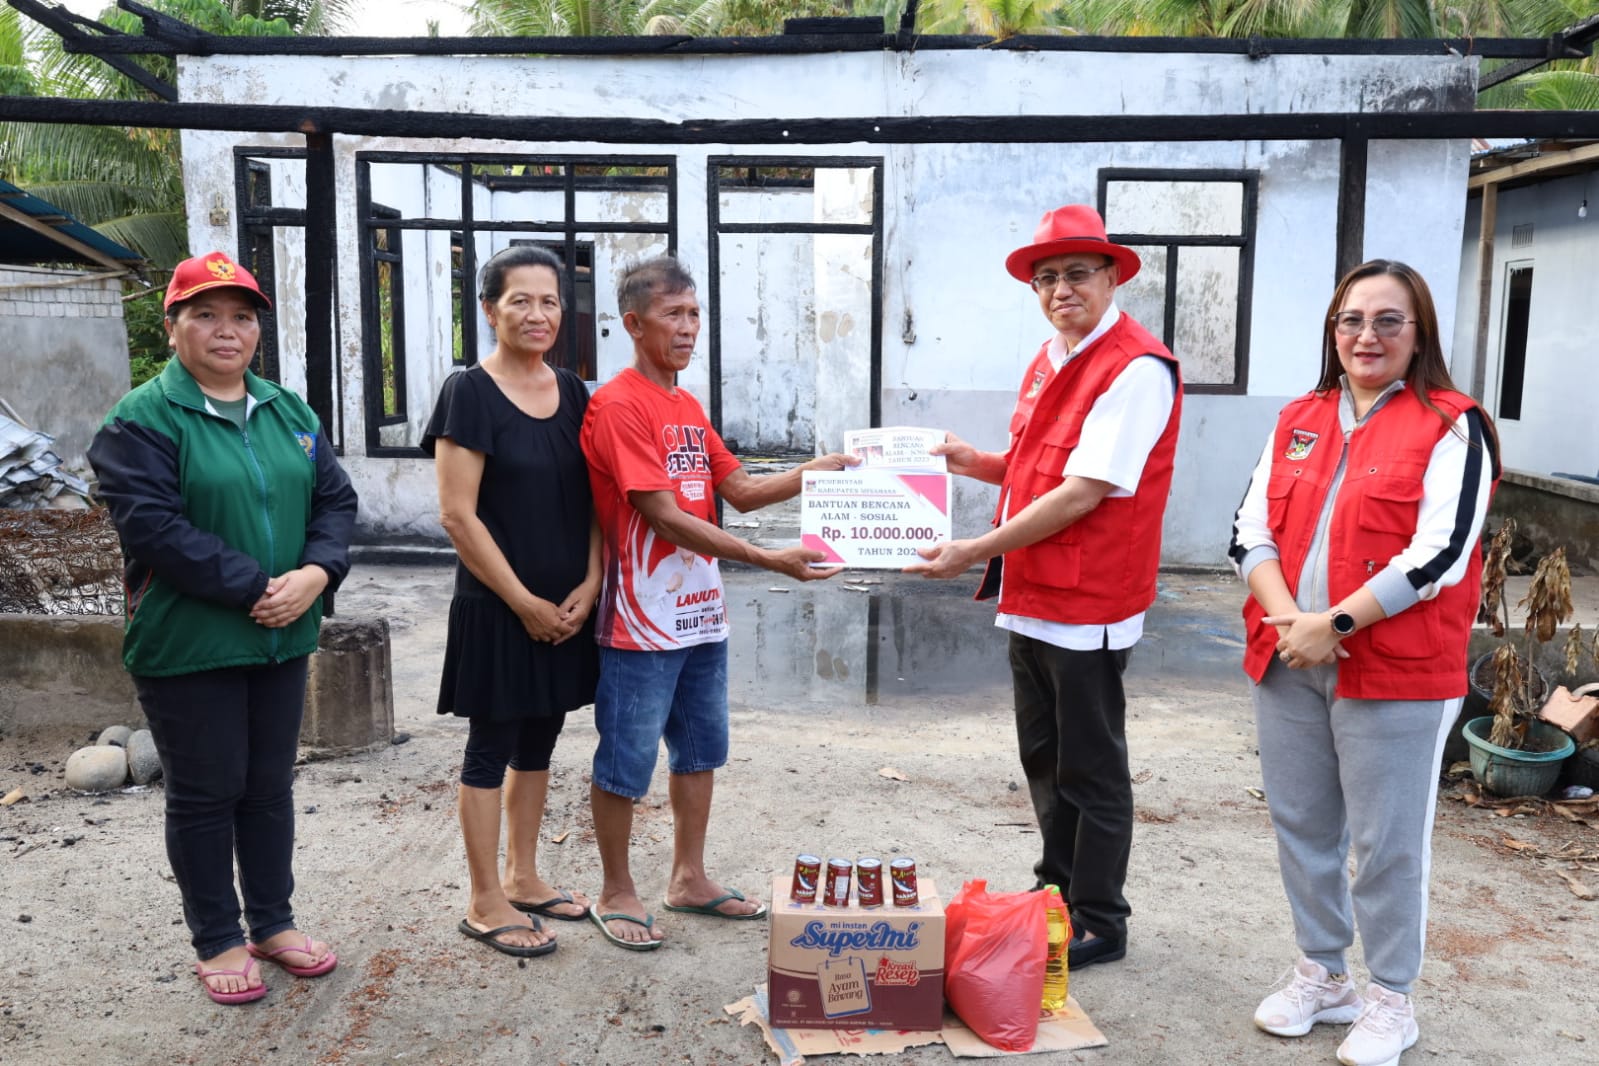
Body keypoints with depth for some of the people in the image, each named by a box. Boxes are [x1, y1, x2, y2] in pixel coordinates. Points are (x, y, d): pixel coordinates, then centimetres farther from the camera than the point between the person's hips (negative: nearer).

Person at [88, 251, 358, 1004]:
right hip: (188, 645, -5)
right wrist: (254, 587, -21)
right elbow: (152, 525, -19)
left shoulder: (289, 412, 9)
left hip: (283, 639, 5)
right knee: (205, 794, 7)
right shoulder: (141, 420, -8)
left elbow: (335, 499, 5)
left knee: (270, 786, 15)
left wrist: (316, 573, -13)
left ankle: (273, 922, 31)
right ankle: (217, 942, 24)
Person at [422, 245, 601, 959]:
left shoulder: (572, 393, 8)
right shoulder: (470, 393, -10)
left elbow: (593, 498, 10)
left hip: (566, 607, 6)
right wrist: (524, 602, -14)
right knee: (491, 747, 4)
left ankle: (523, 879, 31)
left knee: (538, 744, 16)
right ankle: (485, 905, 18)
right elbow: (458, 514, -14)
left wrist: (588, 586, -3)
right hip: (496, 607, -6)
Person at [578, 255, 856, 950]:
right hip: (643, 621, -9)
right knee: (626, 761, 5)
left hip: (700, 612, 9)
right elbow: (665, 517, -21)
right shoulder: (619, 406, -15)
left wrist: (823, 469, -2)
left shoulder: (688, 407, 12)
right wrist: (769, 560, -24)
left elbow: (739, 490, 11)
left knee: (700, 749, 17)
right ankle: (616, 894, 22)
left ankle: (689, 879, 32)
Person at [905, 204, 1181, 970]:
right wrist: (977, 463, 2)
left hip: (1087, 607, -9)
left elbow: (1084, 491, -23)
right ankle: (1057, 895, 38)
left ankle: (1100, 926, 22)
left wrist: (976, 550, -22)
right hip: (1030, 598, 9)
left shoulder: (1137, 368, -17)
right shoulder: (1049, 361, 12)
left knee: (1091, 771, 5)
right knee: (1043, 760, 20)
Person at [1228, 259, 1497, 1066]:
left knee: (1387, 843, 5)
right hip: (1287, 665, 5)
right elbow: (1251, 531, 4)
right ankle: (1321, 974, 34)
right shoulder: (1298, 420, 11)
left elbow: (1440, 553, -15)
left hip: (1395, 672, -5)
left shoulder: (1451, 427, -5)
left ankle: (1389, 1000, 25)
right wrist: (1284, 616, -13)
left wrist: (1337, 621, -20)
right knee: (1302, 827, 15)